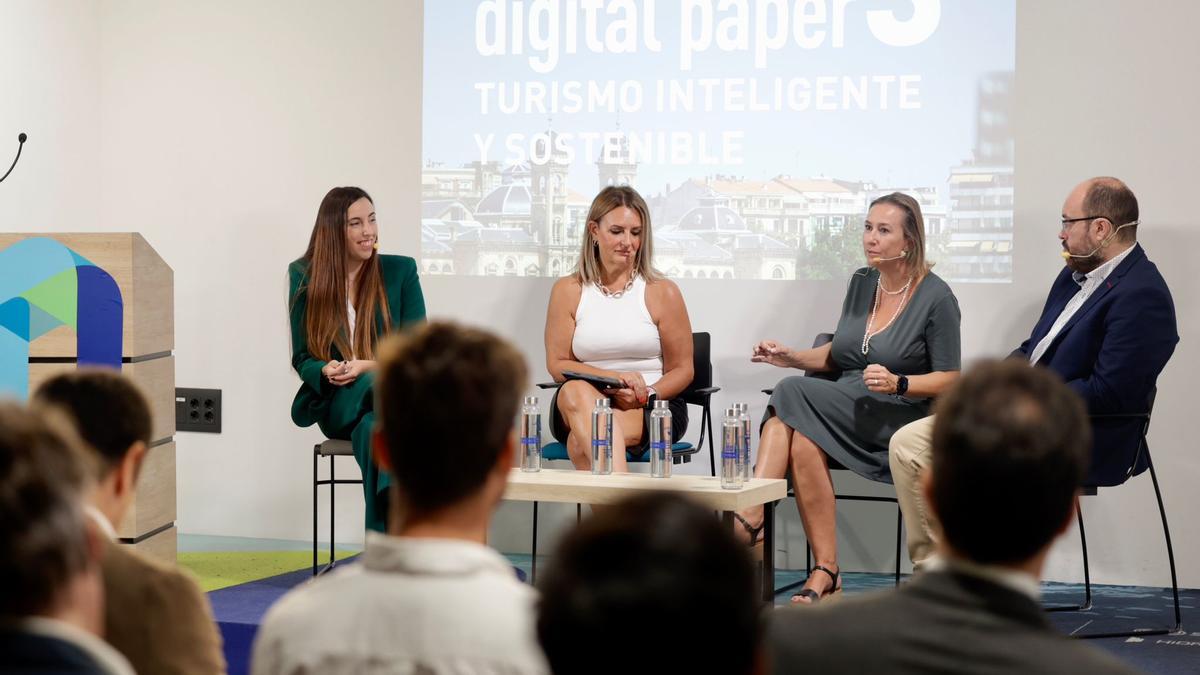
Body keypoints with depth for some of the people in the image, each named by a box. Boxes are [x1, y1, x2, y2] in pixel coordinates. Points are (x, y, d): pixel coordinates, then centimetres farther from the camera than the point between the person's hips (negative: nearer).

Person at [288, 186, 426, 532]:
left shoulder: (401, 271, 7)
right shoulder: (305, 277, 8)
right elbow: (302, 358, 9)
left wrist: (369, 366, -16)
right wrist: (326, 371, -16)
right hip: (337, 404, 0)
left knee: (373, 429, -40)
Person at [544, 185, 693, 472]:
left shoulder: (663, 292, 5)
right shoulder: (568, 291, 9)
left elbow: (682, 370, 5)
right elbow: (557, 364, 4)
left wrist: (645, 395, -17)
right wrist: (615, 377, -13)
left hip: (653, 408, -2)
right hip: (581, 405, 2)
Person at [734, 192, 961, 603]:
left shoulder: (936, 298, -4)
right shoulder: (861, 283, 15)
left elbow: (949, 380, -4)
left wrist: (897, 383, -21)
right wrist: (791, 357, 6)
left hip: (902, 419, -6)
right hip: (849, 412, 6)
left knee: (793, 395, -28)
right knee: (804, 441, -31)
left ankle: (750, 518, -28)